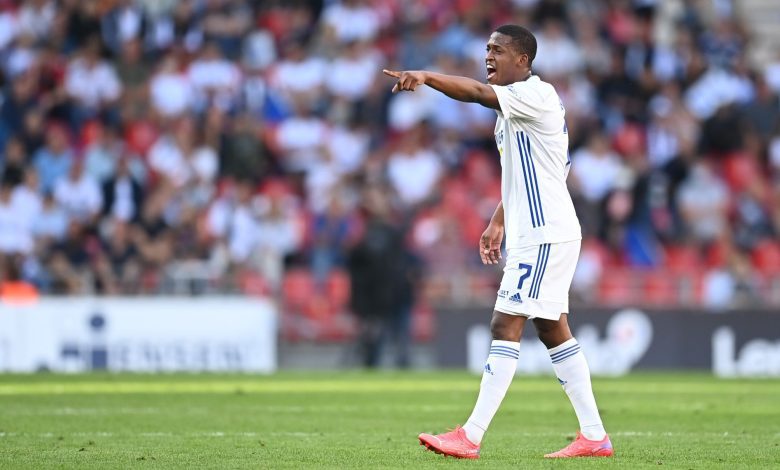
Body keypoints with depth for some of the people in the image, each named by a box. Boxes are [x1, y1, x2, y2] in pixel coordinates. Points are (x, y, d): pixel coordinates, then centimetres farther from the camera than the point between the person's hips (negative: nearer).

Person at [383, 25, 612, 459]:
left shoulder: (537, 94, -14)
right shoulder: (513, 106, 17)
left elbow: (477, 92, -30)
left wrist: (427, 76, -37)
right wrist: (498, 223, 24)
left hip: (545, 234, -11)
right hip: (532, 233, 11)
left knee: (506, 327, -12)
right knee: (554, 331, 11)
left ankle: (471, 438, -15)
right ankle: (594, 436, 13)